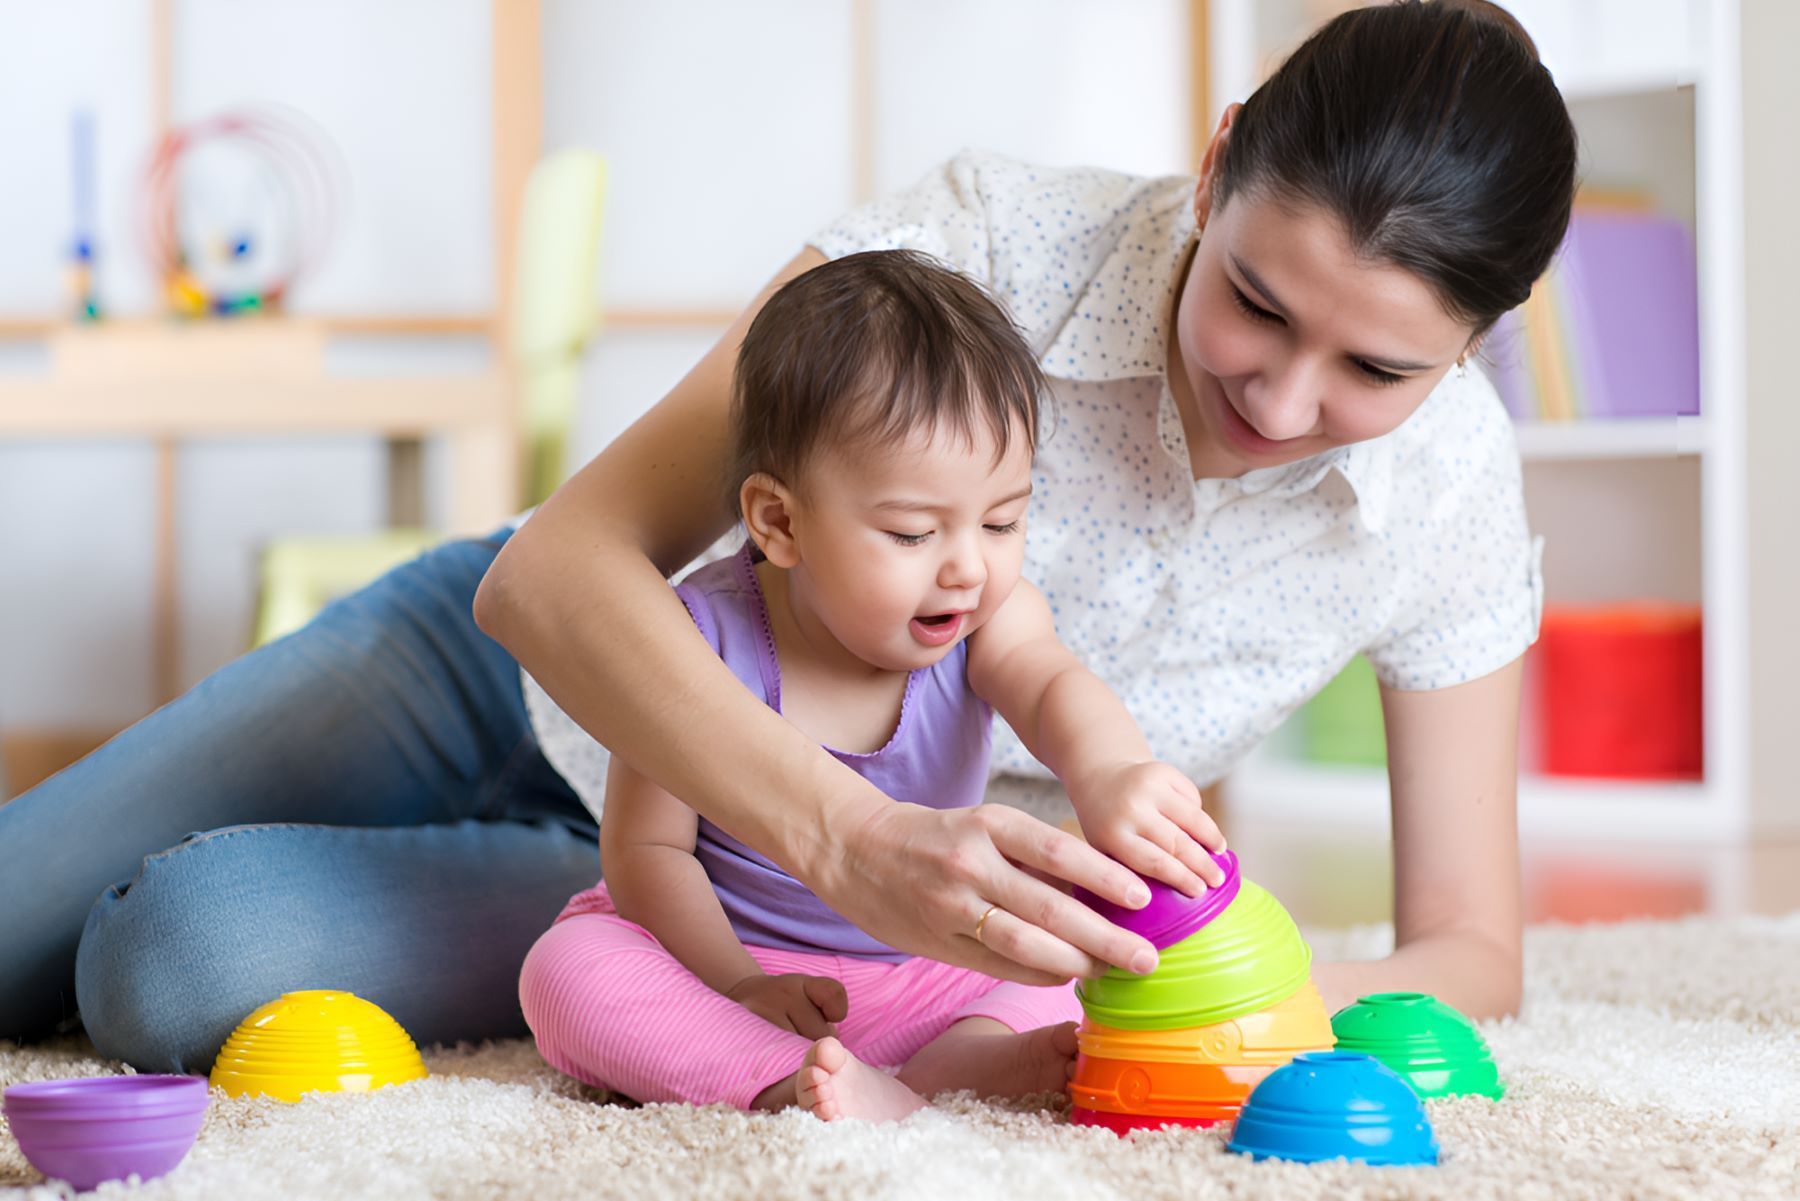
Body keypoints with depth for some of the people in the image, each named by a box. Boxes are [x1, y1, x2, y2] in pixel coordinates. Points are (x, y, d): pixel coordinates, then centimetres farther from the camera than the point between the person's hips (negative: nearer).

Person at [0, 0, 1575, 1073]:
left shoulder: (1447, 496, -20)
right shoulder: (999, 238, -30)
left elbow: (1471, 948, -14)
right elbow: (558, 569, -35)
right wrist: (853, 839, -51)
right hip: (546, 672, -1)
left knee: (183, 966, -20)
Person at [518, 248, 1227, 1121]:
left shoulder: (988, 615, -13)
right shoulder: (703, 641, -20)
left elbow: (1051, 688, -35)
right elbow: (647, 848, -14)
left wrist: (1106, 771, -60)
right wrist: (738, 986, -27)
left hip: (924, 975, 3)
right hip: (725, 950, -2)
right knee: (567, 969, -29)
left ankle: (966, 1057, -39)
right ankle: (778, 1081, -45)